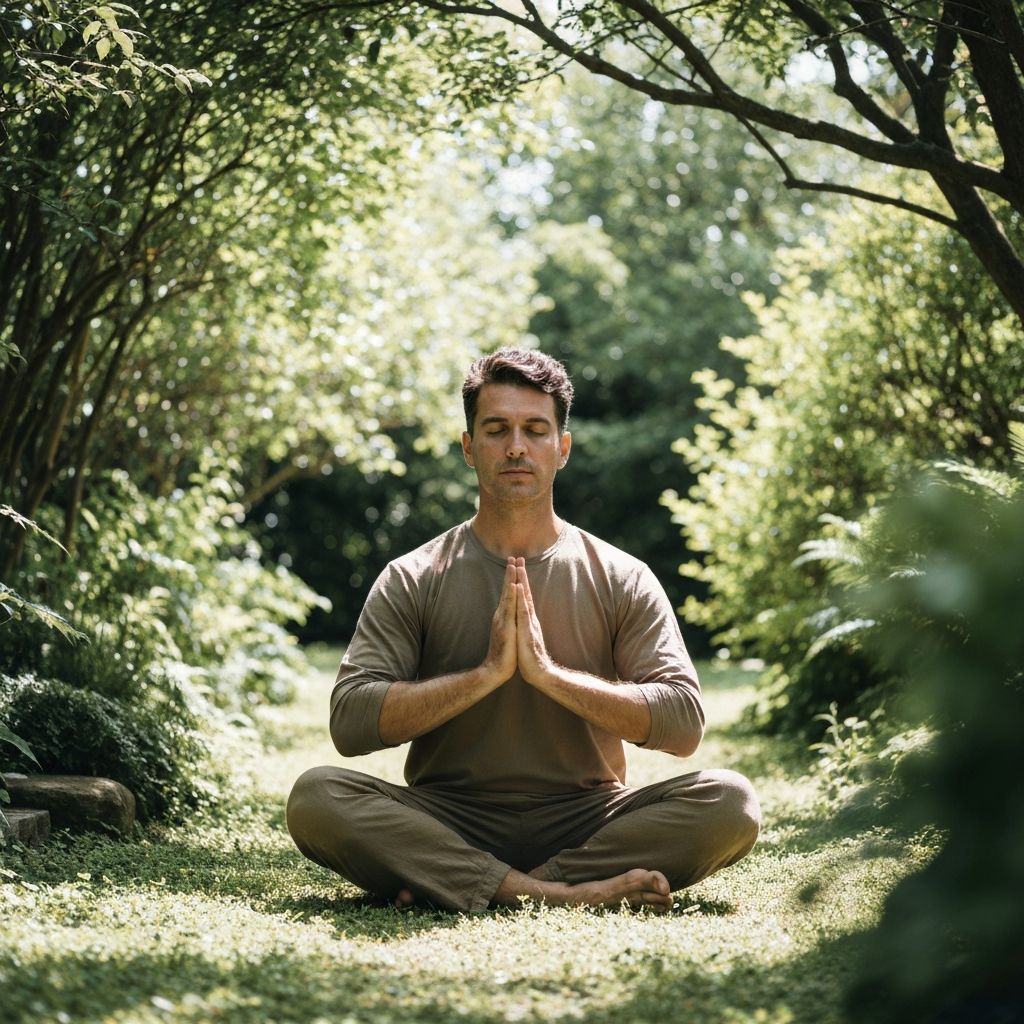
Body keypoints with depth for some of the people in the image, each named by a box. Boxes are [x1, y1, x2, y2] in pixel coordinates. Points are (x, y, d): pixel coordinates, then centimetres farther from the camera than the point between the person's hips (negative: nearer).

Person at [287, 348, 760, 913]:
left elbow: (683, 724, -4)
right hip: (448, 826, 0)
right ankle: (574, 891, -34)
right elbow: (351, 722, -6)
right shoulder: (412, 581, 6)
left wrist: (549, 673, -14)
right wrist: (487, 673, -15)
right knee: (316, 796, -28)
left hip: (584, 821, 1)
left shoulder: (622, 580, 7)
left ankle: (461, 887, -27)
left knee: (729, 800, -25)